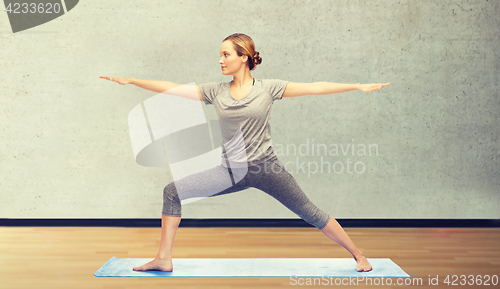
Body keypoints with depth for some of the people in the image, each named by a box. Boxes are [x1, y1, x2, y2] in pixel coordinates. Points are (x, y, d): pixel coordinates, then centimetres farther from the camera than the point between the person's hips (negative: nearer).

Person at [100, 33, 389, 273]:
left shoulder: (268, 88, -5)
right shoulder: (216, 92, 2)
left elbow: (315, 87, -6)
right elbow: (172, 88, 2)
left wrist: (359, 86, -7)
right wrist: (130, 80, 1)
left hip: (265, 167, -3)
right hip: (232, 170, 3)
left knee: (309, 212, 1)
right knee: (173, 192, -4)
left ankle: (358, 254, 21)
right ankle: (164, 259, 5)